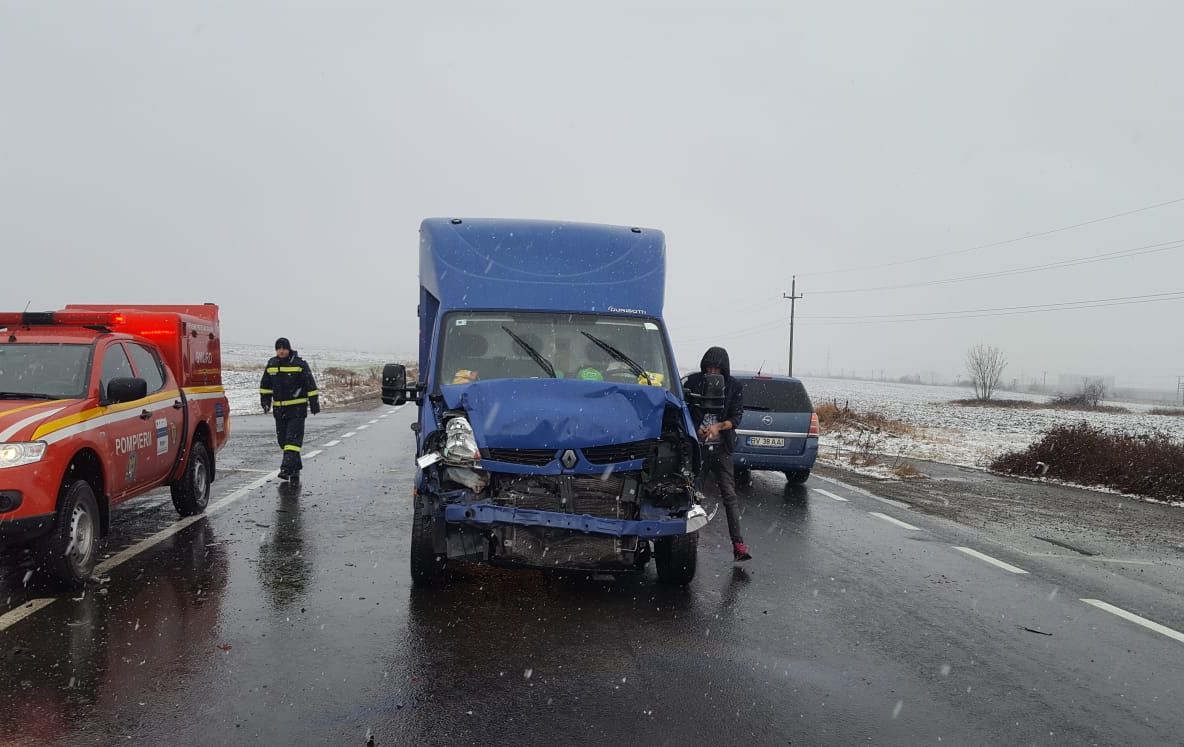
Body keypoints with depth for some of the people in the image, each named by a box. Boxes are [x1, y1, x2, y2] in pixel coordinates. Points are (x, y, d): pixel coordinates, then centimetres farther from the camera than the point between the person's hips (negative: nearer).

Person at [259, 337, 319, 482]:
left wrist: (314, 402, -5)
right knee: (282, 438, 9)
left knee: (293, 438, -13)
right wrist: (265, 400, 12)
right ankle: (296, 466, 21)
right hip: (279, 409, 6)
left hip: (297, 408, -6)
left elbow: (310, 385, -4)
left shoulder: (300, 364, -6)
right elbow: (265, 385, 20)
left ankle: (288, 467, -19)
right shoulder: (271, 364, 9)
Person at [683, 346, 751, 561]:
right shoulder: (693, 382, 1)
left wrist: (718, 426, -20)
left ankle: (738, 544, -7)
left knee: (729, 495, -5)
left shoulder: (734, 387, 2)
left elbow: (736, 417, -2)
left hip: (721, 448, 0)